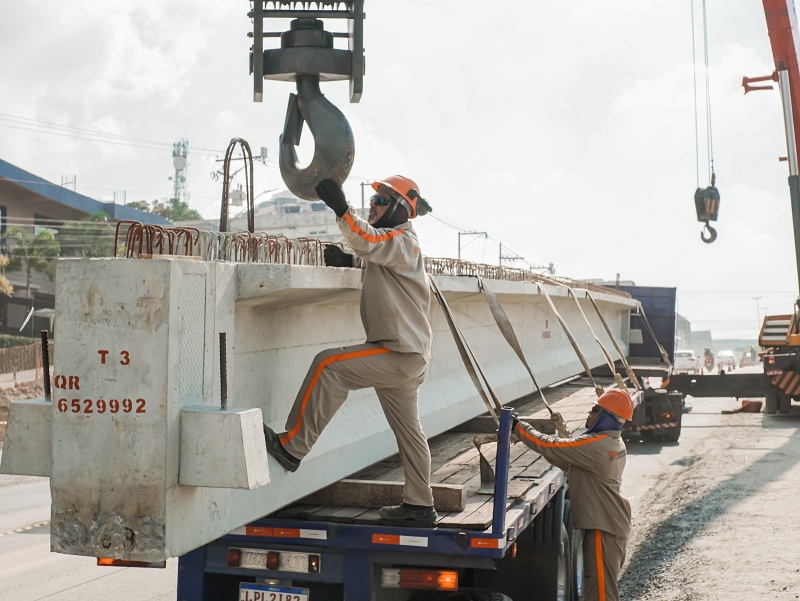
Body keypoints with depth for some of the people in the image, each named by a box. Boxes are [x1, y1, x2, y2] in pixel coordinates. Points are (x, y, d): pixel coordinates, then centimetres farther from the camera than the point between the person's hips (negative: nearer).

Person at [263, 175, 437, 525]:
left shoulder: (402, 242, -12)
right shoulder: (394, 243, 19)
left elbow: (368, 241, -32)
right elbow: (372, 254, 37)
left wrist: (341, 208, -44)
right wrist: (350, 260, 14)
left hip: (400, 356, -11)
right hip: (404, 356, 11)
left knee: (328, 366, -20)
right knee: (408, 431, 13)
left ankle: (292, 446, -18)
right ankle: (419, 506, 20)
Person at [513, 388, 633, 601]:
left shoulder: (596, 445, -22)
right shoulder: (613, 442, 9)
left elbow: (549, 446, -21)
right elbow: (573, 464, 15)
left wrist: (517, 425, -12)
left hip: (603, 527, -10)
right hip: (614, 523, 10)